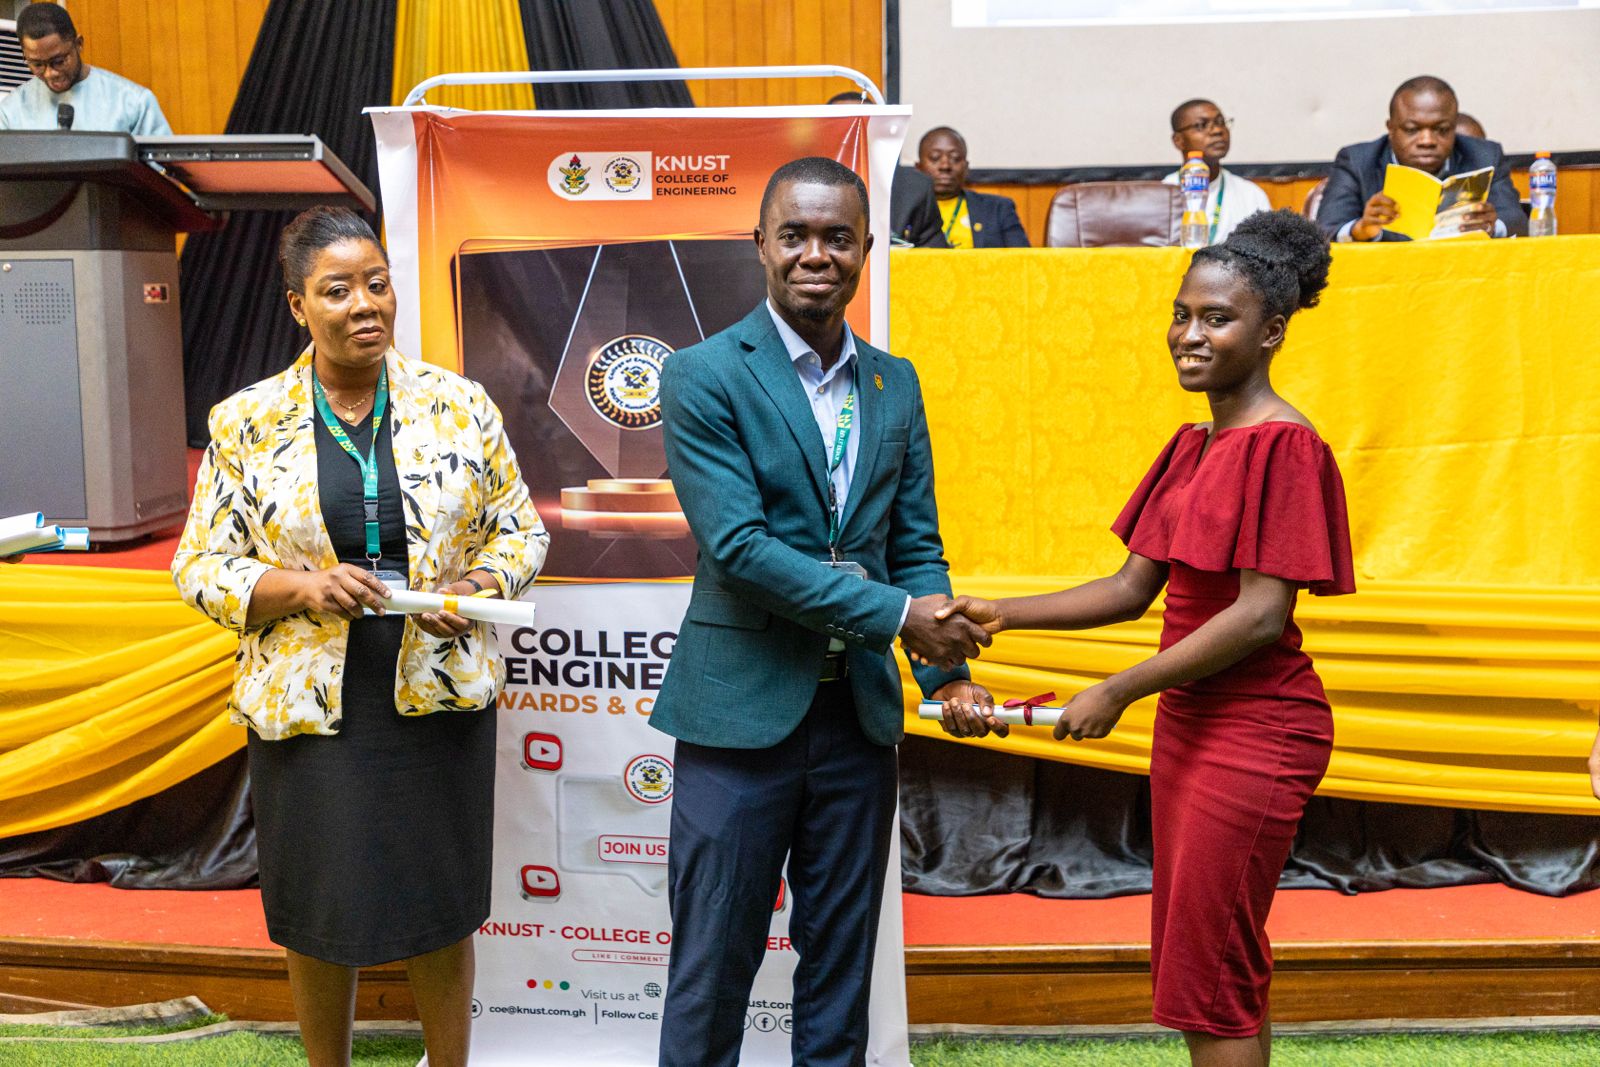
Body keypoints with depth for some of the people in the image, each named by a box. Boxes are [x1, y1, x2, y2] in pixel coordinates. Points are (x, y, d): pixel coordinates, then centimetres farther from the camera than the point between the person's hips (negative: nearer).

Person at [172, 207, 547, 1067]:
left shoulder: (460, 406, 1)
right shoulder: (244, 424, 0)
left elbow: (520, 529, 8)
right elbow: (201, 568, 2)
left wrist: (477, 588, -13)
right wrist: (298, 587, -17)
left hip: (439, 699, 1)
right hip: (309, 708, 0)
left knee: (443, 909, 10)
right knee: (319, 919, 11)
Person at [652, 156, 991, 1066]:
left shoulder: (896, 384, 9)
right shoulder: (705, 376, -8)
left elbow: (916, 544, 11)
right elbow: (738, 546, -16)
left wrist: (948, 666, -4)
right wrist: (897, 614, -17)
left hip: (860, 711, 5)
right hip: (744, 709, -4)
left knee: (842, 958, 15)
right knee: (714, 963, 6)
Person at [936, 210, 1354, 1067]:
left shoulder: (1282, 446, -15)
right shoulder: (1193, 445, 11)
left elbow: (1260, 616, -20)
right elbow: (1134, 587, 11)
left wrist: (1117, 692, -18)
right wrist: (1004, 614, 1)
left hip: (1253, 731, -9)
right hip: (1190, 722, 9)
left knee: (1210, 972, -1)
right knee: (1194, 960, 16)